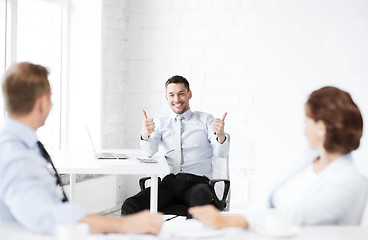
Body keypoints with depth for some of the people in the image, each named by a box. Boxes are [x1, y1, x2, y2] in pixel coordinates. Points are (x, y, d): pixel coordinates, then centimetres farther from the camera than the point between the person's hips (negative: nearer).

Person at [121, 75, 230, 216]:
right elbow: (148, 152, 3)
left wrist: (221, 135, -22)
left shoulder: (205, 120, 15)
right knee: (130, 207, -24)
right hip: (169, 182, 2)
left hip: (197, 182, -2)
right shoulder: (160, 124, 21)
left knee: (200, 198, -41)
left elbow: (221, 153, 2)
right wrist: (145, 134, -20)